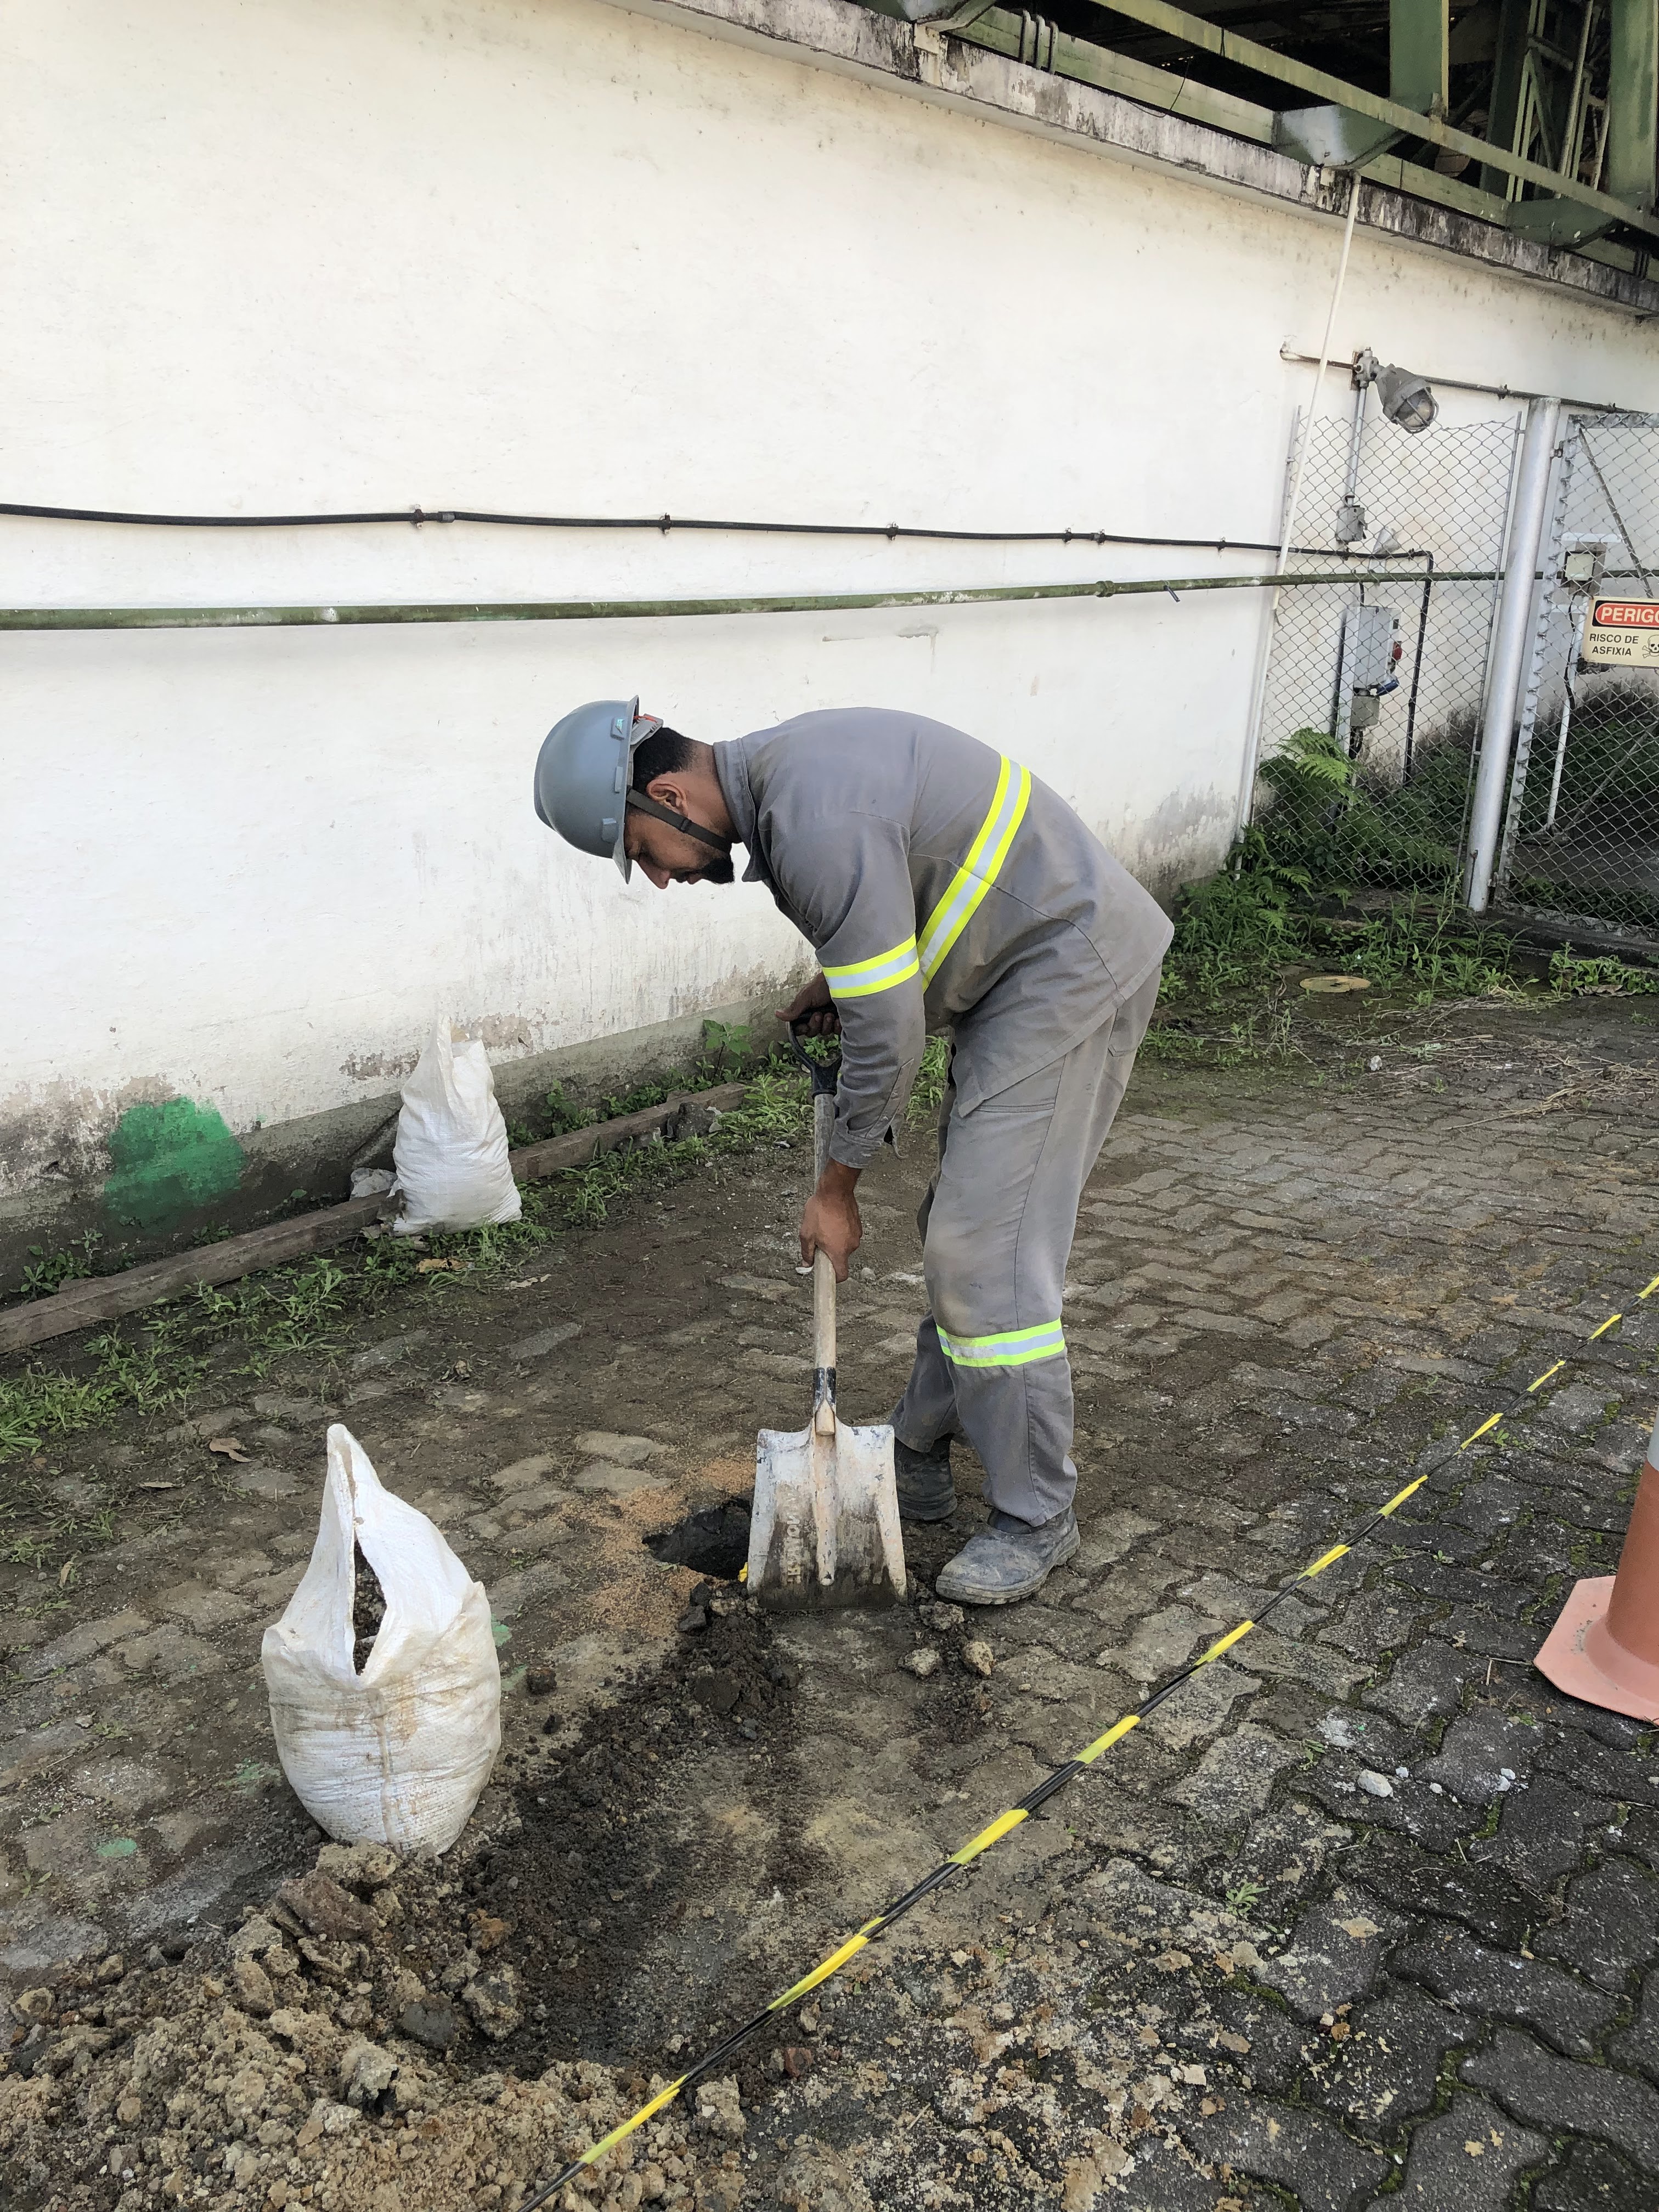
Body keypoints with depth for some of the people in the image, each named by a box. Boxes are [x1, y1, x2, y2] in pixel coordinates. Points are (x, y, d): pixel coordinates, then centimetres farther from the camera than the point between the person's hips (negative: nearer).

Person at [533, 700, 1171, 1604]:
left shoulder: (819, 824, -27)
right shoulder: (781, 767, 5)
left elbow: (887, 1034, -22)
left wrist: (836, 1189, -9)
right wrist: (839, 977, 5)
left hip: (1068, 971, -10)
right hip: (1024, 962, 10)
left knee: (986, 1256, -9)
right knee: (956, 1232, 15)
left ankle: (1035, 1519, 5)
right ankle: (922, 1459, 28)